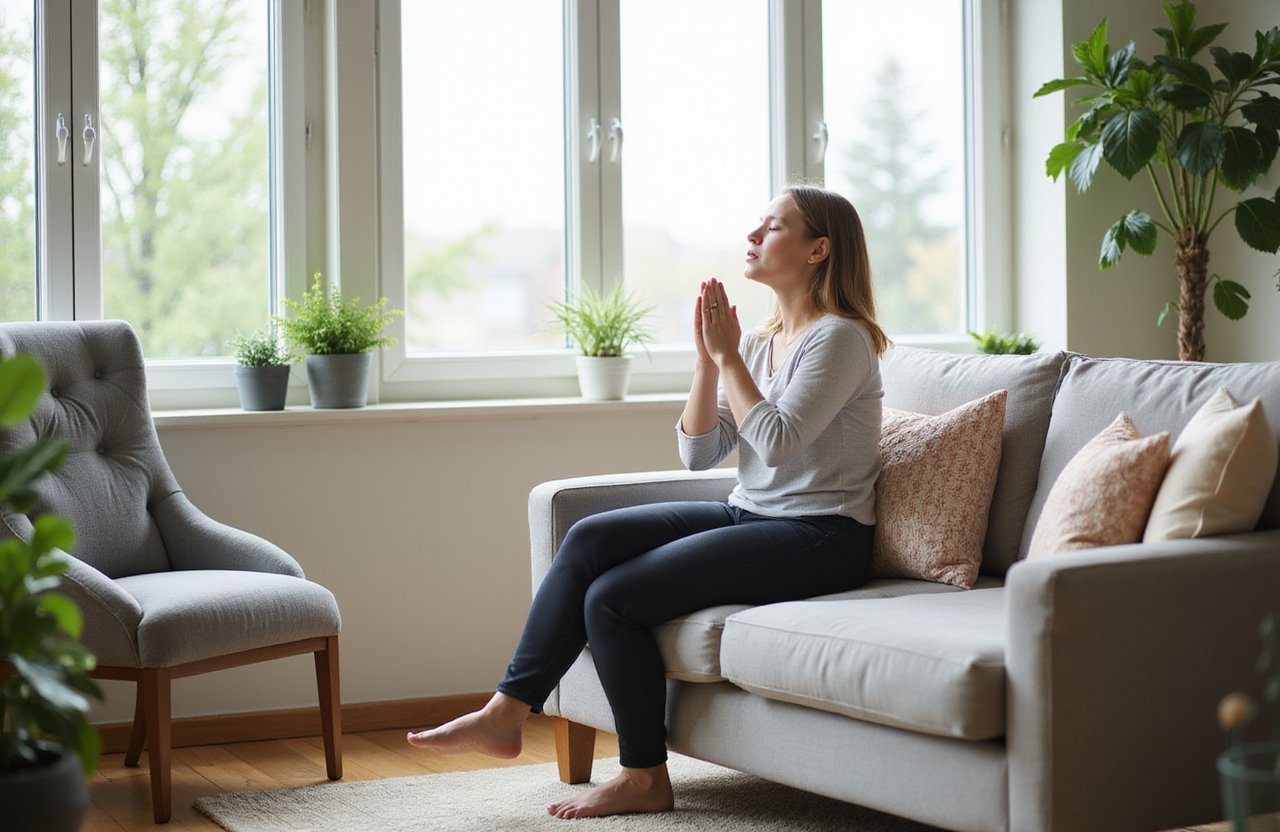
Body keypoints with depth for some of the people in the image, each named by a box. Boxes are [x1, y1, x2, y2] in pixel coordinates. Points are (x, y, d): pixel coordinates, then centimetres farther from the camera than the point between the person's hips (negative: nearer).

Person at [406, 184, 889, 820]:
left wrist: (728, 356, -12)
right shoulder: (760, 343, 15)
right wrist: (708, 358, -2)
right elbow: (698, 453, 10)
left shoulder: (841, 338, -11)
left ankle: (645, 779, -5)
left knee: (613, 597, -19)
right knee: (591, 538, -10)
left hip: (818, 538, -9)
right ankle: (507, 712, -10)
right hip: (750, 517, 9)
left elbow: (777, 440, -22)